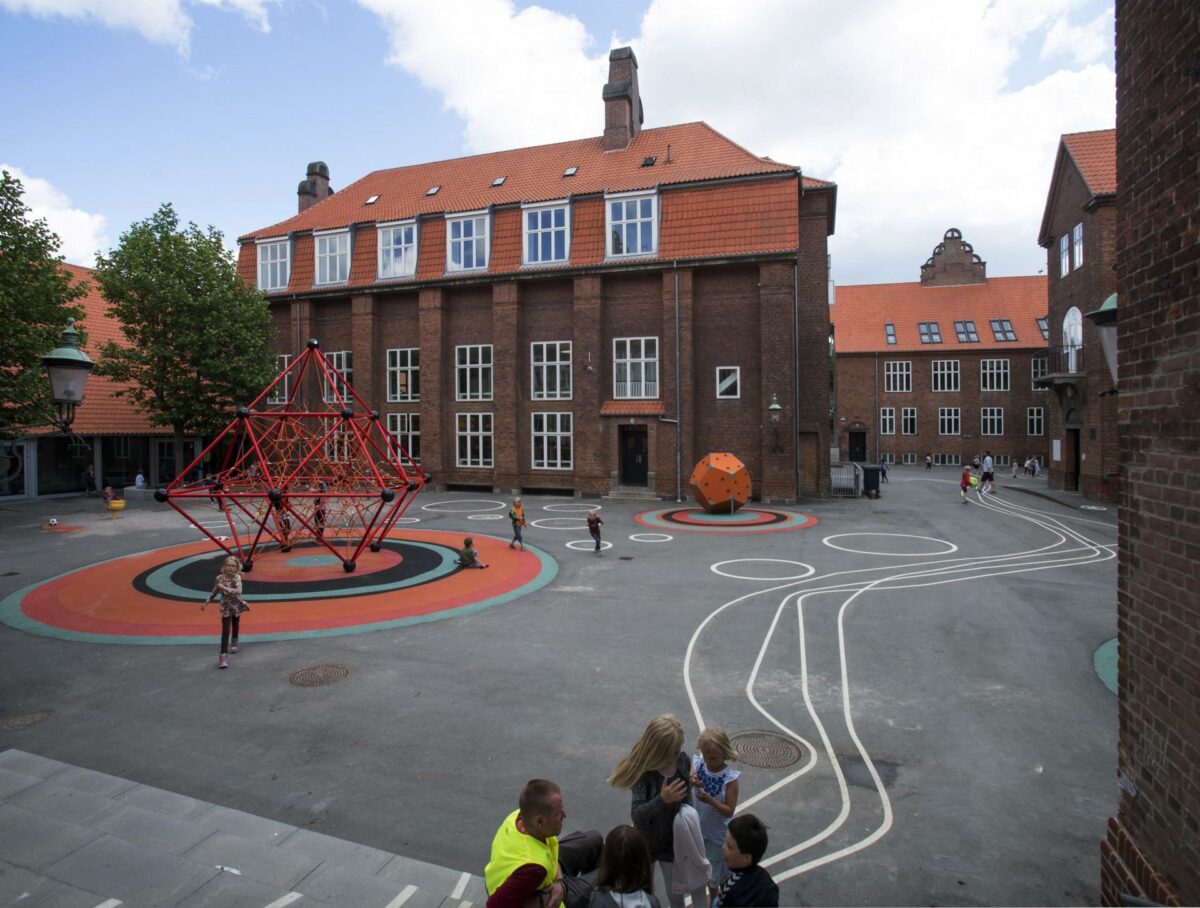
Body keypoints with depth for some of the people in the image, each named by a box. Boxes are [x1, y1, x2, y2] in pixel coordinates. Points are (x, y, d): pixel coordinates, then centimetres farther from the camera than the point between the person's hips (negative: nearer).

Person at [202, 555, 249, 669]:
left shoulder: (237, 577, -21)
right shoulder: (220, 578, -12)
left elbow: (238, 591, -36)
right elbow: (214, 592, 4)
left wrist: (224, 588, -35)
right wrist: (206, 603, 9)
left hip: (236, 606, 0)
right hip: (225, 607, 0)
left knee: (235, 626, 23)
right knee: (225, 631, -9)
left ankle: (234, 643, 50)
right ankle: (224, 655, -11)